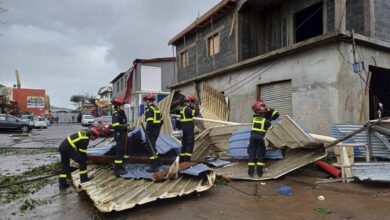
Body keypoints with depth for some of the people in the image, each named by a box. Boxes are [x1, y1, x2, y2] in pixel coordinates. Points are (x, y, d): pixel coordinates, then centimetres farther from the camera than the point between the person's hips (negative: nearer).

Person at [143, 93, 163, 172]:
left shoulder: (149, 109, -14)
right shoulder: (157, 108, 14)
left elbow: (149, 122, -23)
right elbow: (161, 120, 17)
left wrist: (147, 132, -19)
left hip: (151, 131, -9)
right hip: (157, 130, 9)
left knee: (151, 147, -4)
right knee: (152, 146, 23)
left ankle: (154, 167, -1)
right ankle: (157, 162, 32)